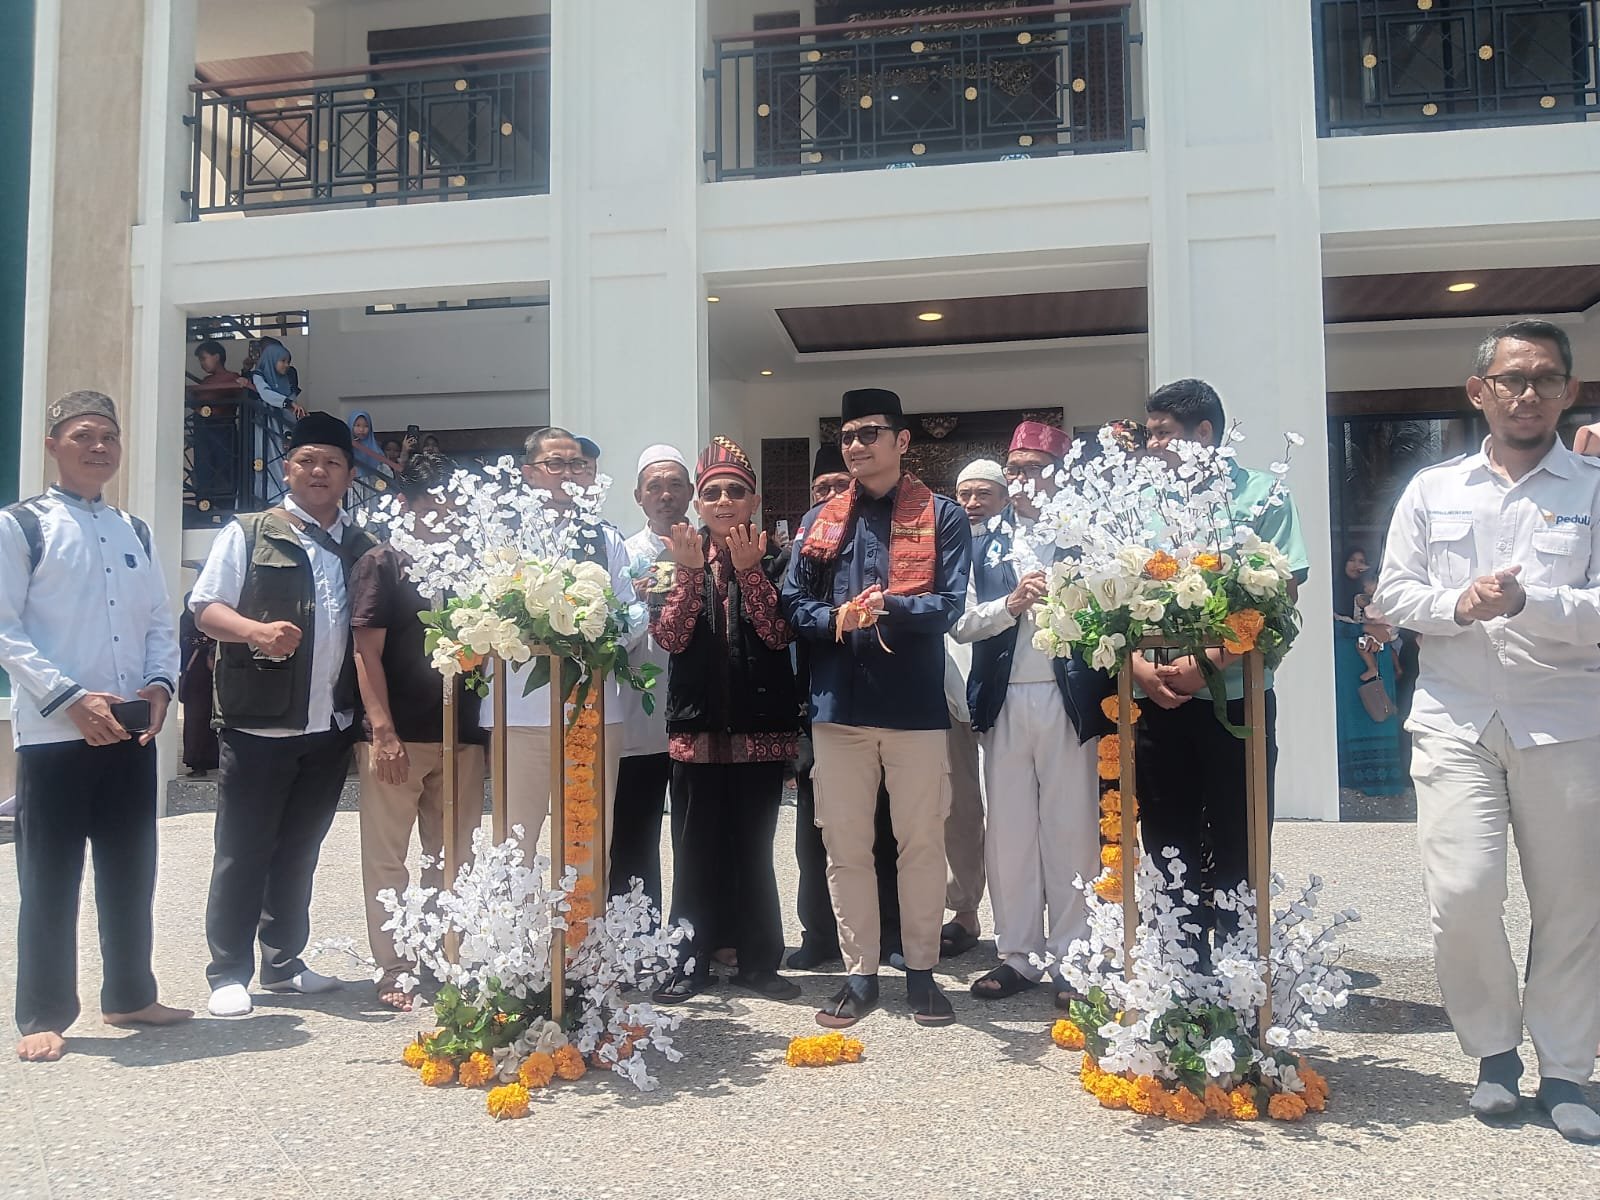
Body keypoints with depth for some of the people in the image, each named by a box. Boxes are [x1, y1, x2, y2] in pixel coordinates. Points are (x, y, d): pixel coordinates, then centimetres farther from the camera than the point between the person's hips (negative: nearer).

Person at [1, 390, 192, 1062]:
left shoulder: (135, 533, 14)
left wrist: (160, 685, -4)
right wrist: (70, 699, -17)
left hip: (131, 729, 5)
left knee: (131, 870, 13)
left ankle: (129, 996, 27)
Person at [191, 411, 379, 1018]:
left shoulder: (364, 548, 12)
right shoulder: (249, 533, 1)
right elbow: (205, 606, -4)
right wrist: (255, 630, -23)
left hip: (330, 727, 4)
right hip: (258, 724, -4)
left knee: (299, 851, 14)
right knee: (243, 852, 3)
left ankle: (283, 963, 27)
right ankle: (229, 974, 15)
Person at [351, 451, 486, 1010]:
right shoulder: (383, 564, 2)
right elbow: (367, 653, -4)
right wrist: (383, 732, -13)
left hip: (460, 735, 4)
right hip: (398, 737, -4)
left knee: (452, 859, 10)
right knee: (386, 858, 3)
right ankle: (393, 972, 13)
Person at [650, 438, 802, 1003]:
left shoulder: (773, 557, 2)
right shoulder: (680, 554, 5)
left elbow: (780, 634, -11)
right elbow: (669, 636, -6)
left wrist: (750, 569, -18)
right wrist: (690, 570, -16)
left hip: (760, 723, -1)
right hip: (697, 722, 1)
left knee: (754, 846, 8)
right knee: (698, 845, 7)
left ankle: (758, 960, 19)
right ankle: (692, 960, 19)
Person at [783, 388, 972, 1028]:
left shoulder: (941, 516, 2)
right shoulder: (820, 520, 12)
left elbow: (949, 604, -8)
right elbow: (793, 604, 7)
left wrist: (888, 605, -24)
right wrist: (836, 619, -13)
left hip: (916, 705, -3)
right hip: (839, 705, 3)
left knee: (922, 842, 7)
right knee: (845, 846, 8)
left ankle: (921, 970, 22)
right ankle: (860, 974, 20)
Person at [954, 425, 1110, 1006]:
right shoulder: (987, 548, 15)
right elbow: (962, 623, 5)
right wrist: (1011, 604, -10)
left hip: (1068, 701, -3)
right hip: (1005, 703, 3)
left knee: (1072, 832, 2)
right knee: (1008, 832, 6)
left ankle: (1073, 962, 12)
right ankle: (1018, 955, 17)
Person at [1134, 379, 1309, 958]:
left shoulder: (1261, 495, 1)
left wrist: (1210, 661, -17)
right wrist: (1138, 665, -7)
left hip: (1234, 698, -4)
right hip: (1155, 701, 4)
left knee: (1237, 850, 2)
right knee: (1168, 847, 10)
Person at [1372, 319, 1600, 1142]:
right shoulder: (1432, 490, 10)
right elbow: (1392, 594, 7)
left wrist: (1528, 602, -21)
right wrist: (1456, 606, -12)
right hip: (1455, 719, 1)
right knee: (1461, 895, -6)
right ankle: (1494, 1050, 17)